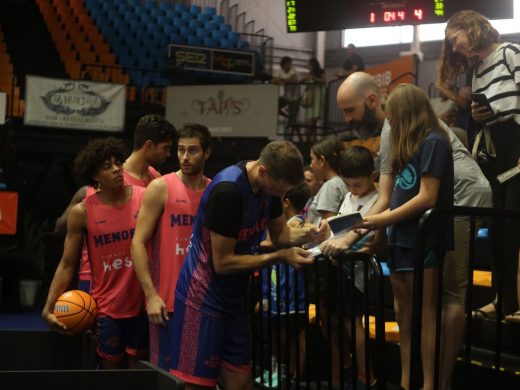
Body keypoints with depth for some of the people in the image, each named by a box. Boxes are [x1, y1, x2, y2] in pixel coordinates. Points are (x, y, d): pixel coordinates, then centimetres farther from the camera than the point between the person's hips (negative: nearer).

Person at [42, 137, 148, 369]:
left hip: (143, 306, 1)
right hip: (106, 308, -1)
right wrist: (49, 307, -8)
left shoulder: (146, 198, -5)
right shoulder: (82, 212, -6)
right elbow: (67, 265, 0)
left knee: (138, 369, 10)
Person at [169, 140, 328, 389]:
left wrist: (307, 234, -8)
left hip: (232, 299, 8)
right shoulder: (228, 191, -25)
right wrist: (281, 257, -20)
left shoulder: (269, 184, 1)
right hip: (203, 299, -8)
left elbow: (281, 234, 13)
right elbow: (223, 263, -21)